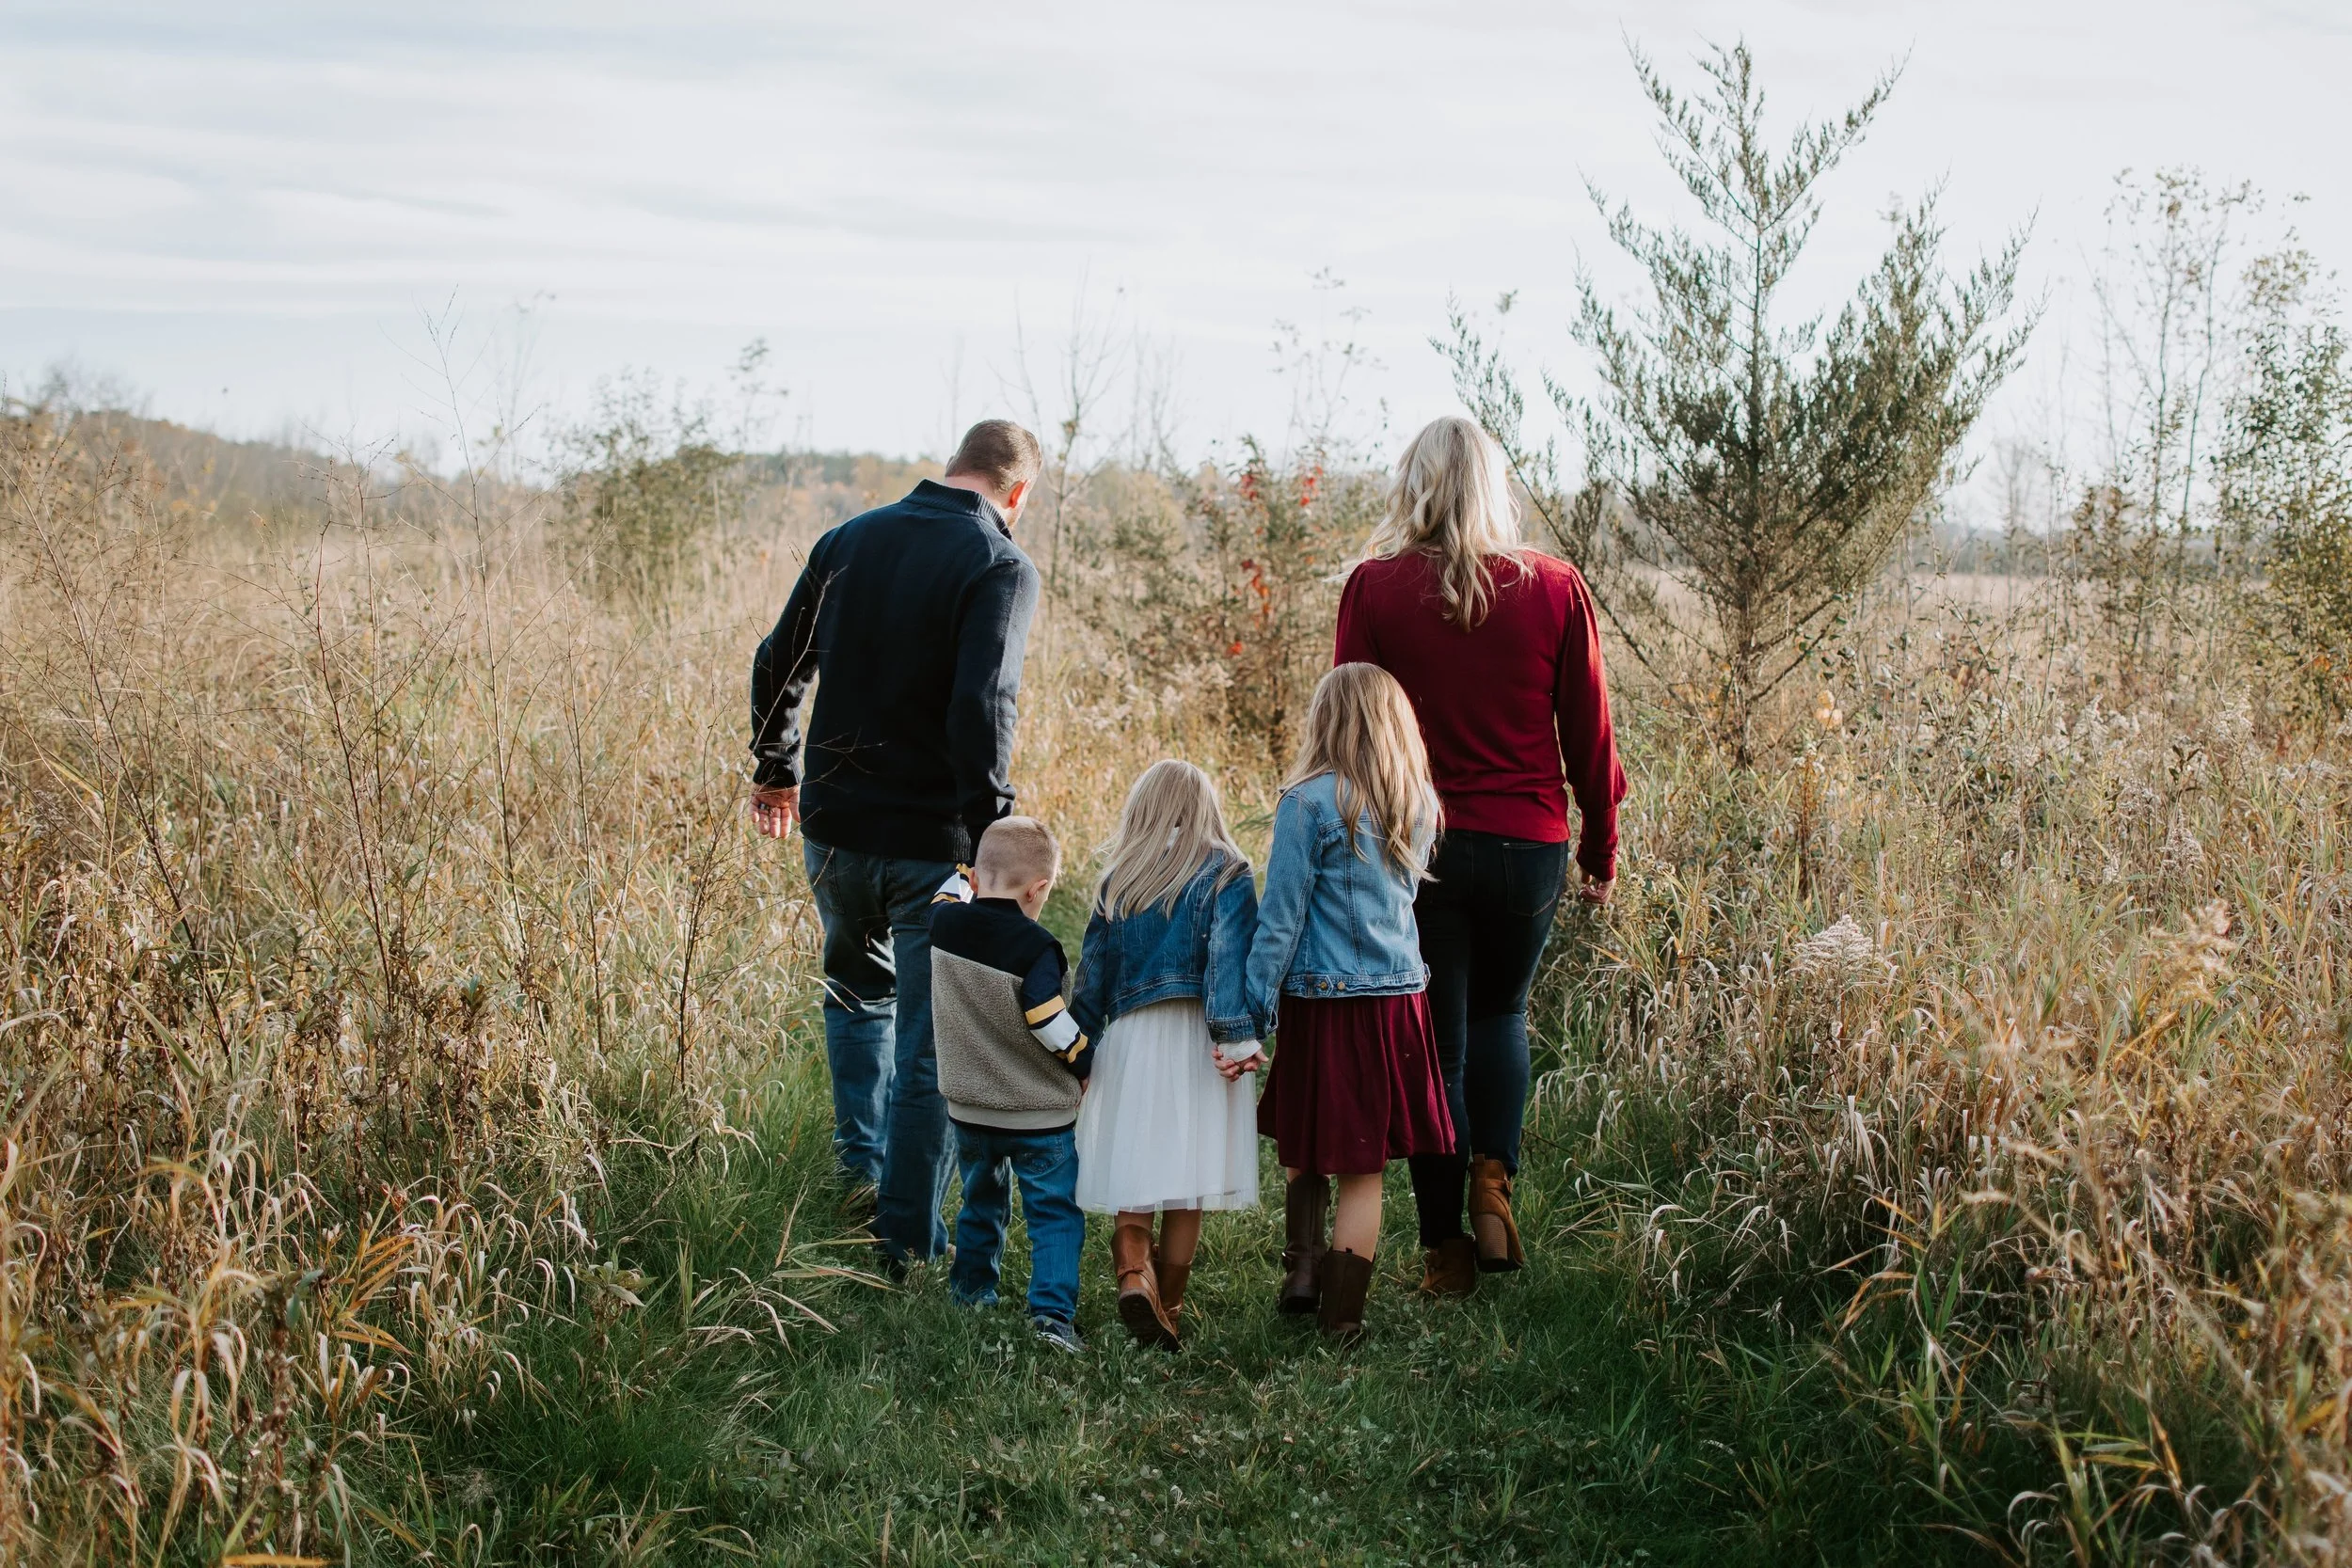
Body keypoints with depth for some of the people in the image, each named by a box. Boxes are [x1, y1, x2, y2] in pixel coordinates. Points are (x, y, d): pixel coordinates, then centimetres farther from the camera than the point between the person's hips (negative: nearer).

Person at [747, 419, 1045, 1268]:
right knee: (930, 1042, 7)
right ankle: (909, 1240, 13)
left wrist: (777, 771, 26)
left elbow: (776, 664, 13)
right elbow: (981, 710, -24)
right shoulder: (1001, 567, -12)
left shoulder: (849, 539, 6)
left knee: (859, 994, 28)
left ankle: (859, 1178, 28)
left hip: (834, 825, 5)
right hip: (931, 843, -5)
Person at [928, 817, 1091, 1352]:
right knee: (1056, 1214, 3)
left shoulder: (945, 922, -6)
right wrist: (1091, 1067, -10)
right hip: (1039, 1115, -6)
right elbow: (1051, 1025, -24)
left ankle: (972, 1289, 36)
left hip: (968, 1107, 6)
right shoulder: (1035, 947, -23)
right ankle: (1052, 1312, -7)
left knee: (981, 1200, 26)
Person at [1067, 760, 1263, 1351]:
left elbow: (1093, 969, 12)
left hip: (1128, 1038, 2)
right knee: (1186, 1179, 4)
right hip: (1195, 1038, -2)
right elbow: (1229, 958, -12)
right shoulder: (1226, 874, 2)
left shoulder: (1118, 879, 11)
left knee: (1133, 1174, 5)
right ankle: (1167, 1309, 8)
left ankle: (1132, 1275, -18)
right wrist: (1236, 1036, -17)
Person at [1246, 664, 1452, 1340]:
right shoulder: (1420, 803, 4)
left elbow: (1282, 911, -9)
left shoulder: (1309, 801, -10)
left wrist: (1255, 1002, -4)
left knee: (1303, 1149, 19)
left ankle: (1301, 1267, 12)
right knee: (1364, 1167, 8)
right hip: (1398, 997, 3)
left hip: (1322, 997, -3)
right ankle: (1342, 1315, 12)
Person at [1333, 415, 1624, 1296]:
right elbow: (1588, 729, 3)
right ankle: (1493, 1185, 5)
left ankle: (1447, 1247, 14)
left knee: (1436, 1044, 10)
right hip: (1528, 846, 1)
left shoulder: (1375, 587, -4)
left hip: (1413, 847, -1)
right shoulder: (1555, 589, -1)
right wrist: (1601, 846, 13)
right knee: (1501, 1012, 24)